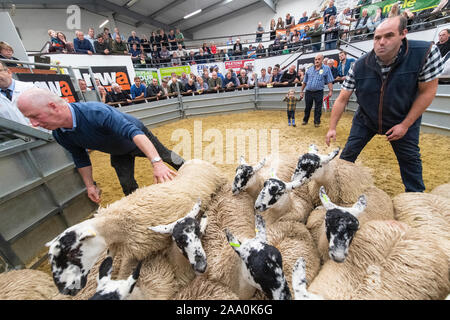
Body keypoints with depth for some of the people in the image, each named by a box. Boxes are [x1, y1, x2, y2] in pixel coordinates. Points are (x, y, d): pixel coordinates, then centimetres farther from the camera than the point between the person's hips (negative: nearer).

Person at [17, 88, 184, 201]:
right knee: (128, 186, 2)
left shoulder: (95, 111, -42)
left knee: (166, 157, 12)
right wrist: (90, 185, 3)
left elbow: (132, 131, -53)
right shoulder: (59, 134, -17)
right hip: (119, 153, 5)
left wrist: (156, 163, -64)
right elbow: (80, 159, -1)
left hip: (141, 138, -5)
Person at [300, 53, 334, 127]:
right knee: (307, 107, 10)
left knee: (318, 108, 2)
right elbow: (304, 82, 13)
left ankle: (317, 122, 12)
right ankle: (305, 120, 24)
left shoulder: (326, 68, 2)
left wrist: (331, 91, -11)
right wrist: (301, 91, 11)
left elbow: (329, 81, -2)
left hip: (319, 92, -2)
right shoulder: (309, 69, 9)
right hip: (308, 92, 2)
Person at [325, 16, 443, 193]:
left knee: (410, 160, 10)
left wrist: (405, 125, -16)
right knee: (348, 153, 0)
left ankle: (416, 196, 32)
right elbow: (342, 99, -16)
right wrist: (332, 128, -19)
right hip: (366, 119, 1)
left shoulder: (426, 53, -21)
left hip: (403, 120, 0)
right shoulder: (359, 66, -19)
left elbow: (427, 91, -14)